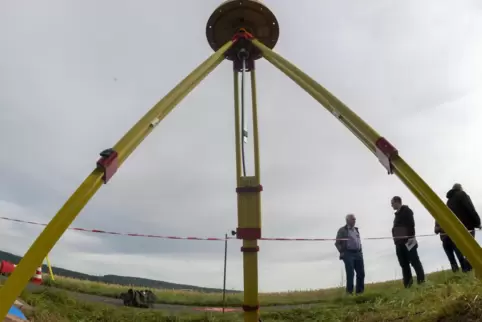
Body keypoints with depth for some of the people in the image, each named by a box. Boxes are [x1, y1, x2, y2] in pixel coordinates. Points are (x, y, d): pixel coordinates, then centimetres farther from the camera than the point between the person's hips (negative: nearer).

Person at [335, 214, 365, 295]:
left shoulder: (356, 230, 19)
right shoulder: (342, 230, 0)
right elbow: (337, 243, -2)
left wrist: (360, 251, 12)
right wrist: (342, 252, -10)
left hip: (358, 254, 6)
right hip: (348, 254, -6)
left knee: (361, 273, 6)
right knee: (350, 274, -5)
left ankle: (360, 291, 19)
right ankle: (349, 292, 5)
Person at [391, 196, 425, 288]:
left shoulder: (406, 211, -2)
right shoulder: (397, 214, 22)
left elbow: (411, 224, -13)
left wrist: (411, 237, -21)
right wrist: (396, 240, 13)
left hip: (408, 241, -8)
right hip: (400, 242, 8)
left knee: (414, 261, -6)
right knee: (404, 264, 6)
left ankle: (421, 281, -3)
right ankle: (407, 284, 9)